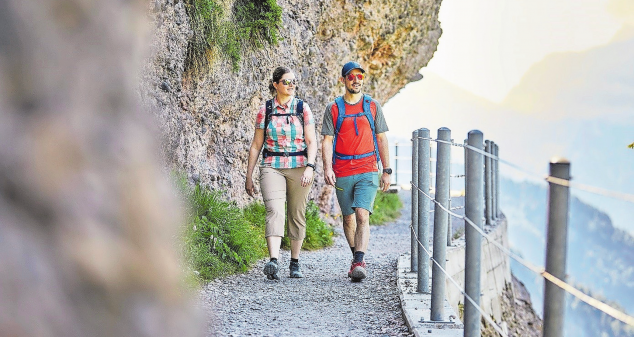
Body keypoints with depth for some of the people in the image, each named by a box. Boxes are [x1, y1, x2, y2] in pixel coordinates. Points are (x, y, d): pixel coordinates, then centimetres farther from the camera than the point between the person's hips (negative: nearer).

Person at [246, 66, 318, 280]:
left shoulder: (303, 108, 6)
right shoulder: (265, 110, 6)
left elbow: (311, 141, 0)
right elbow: (256, 145, 9)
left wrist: (310, 166, -16)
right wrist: (249, 176, 8)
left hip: (299, 166, 1)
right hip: (272, 166, -1)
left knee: (297, 214, 5)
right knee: (274, 211, -18)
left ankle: (295, 262, 18)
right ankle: (273, 262, -31)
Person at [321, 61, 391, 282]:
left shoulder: (372, 106, 7)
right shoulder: (333, 109, 5)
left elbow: (382, 139, 10)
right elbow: (327, 141, 1)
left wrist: (387, 171, 7)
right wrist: (327, 167, -15)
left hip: (367, 172, -1)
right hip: (342, 172, 1)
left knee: (362, 215, -17)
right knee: (348, 218, 11)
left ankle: (359, 262, -21)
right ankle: (358, 257, 29)